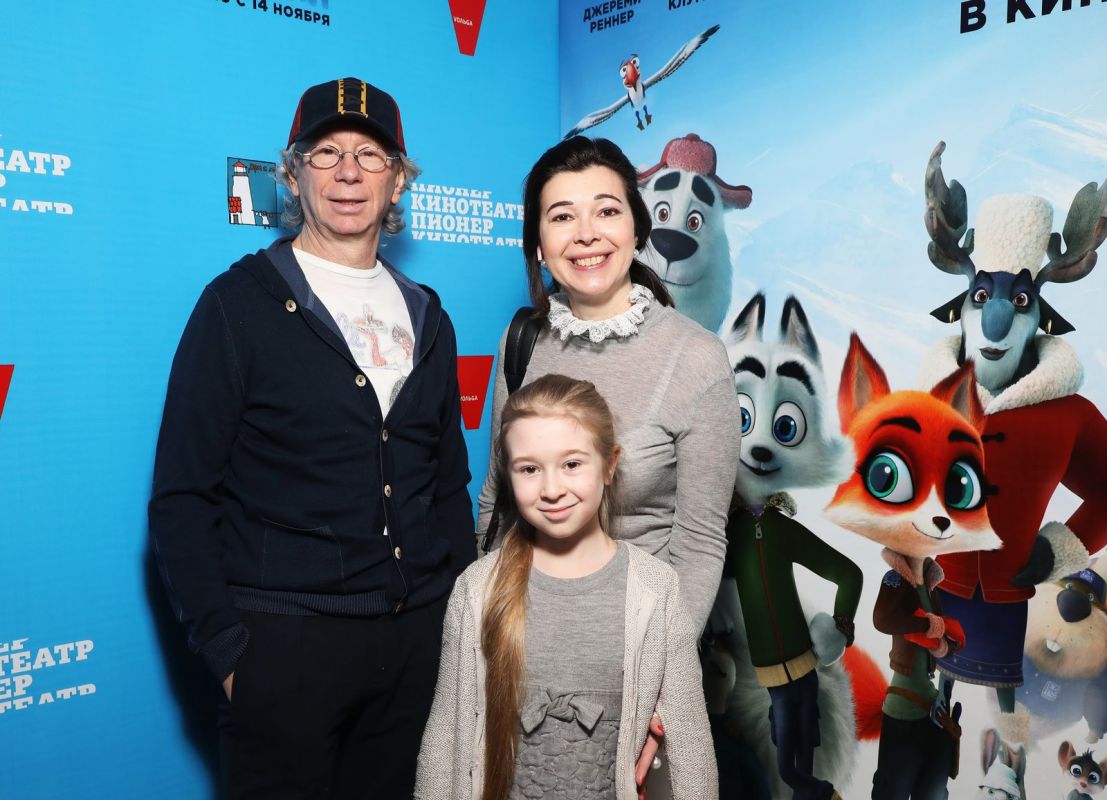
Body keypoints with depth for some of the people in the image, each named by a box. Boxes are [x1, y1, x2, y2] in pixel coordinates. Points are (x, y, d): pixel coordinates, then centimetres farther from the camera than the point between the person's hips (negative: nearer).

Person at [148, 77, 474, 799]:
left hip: (420, 637, 5)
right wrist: (225, 650, -11)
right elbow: (183, 497, -6)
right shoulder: (240, 303, -4)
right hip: (285, 638, -4)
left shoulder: (426, 318, 10)